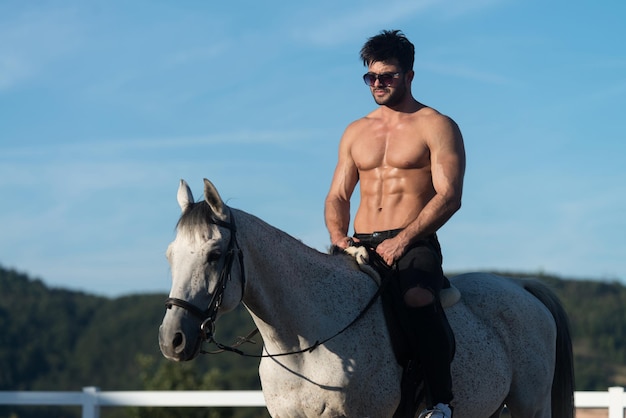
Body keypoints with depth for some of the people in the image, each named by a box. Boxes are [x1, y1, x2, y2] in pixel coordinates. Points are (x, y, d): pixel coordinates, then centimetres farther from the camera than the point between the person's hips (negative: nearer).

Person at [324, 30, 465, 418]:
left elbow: (449, 196, -8)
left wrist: (402, 240, -19)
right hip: (360, 248, 6)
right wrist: (339, 238, -3)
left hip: (415, 245, -6)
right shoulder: (356, 132, 20)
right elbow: (337, 196, 20)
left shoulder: (436, 126, 3)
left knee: (417, 297, -37)